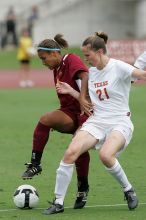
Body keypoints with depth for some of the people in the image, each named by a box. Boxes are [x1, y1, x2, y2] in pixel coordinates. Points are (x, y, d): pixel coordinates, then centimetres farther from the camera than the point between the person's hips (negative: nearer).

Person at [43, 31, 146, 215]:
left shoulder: (118, 67, -8)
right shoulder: (89, 72, 13)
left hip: (119, 122, -5)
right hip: (96, 122, 5)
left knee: (105, 155, -33)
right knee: (71, 152, -18)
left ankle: (128, 190, -5)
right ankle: (58, 202, -10)